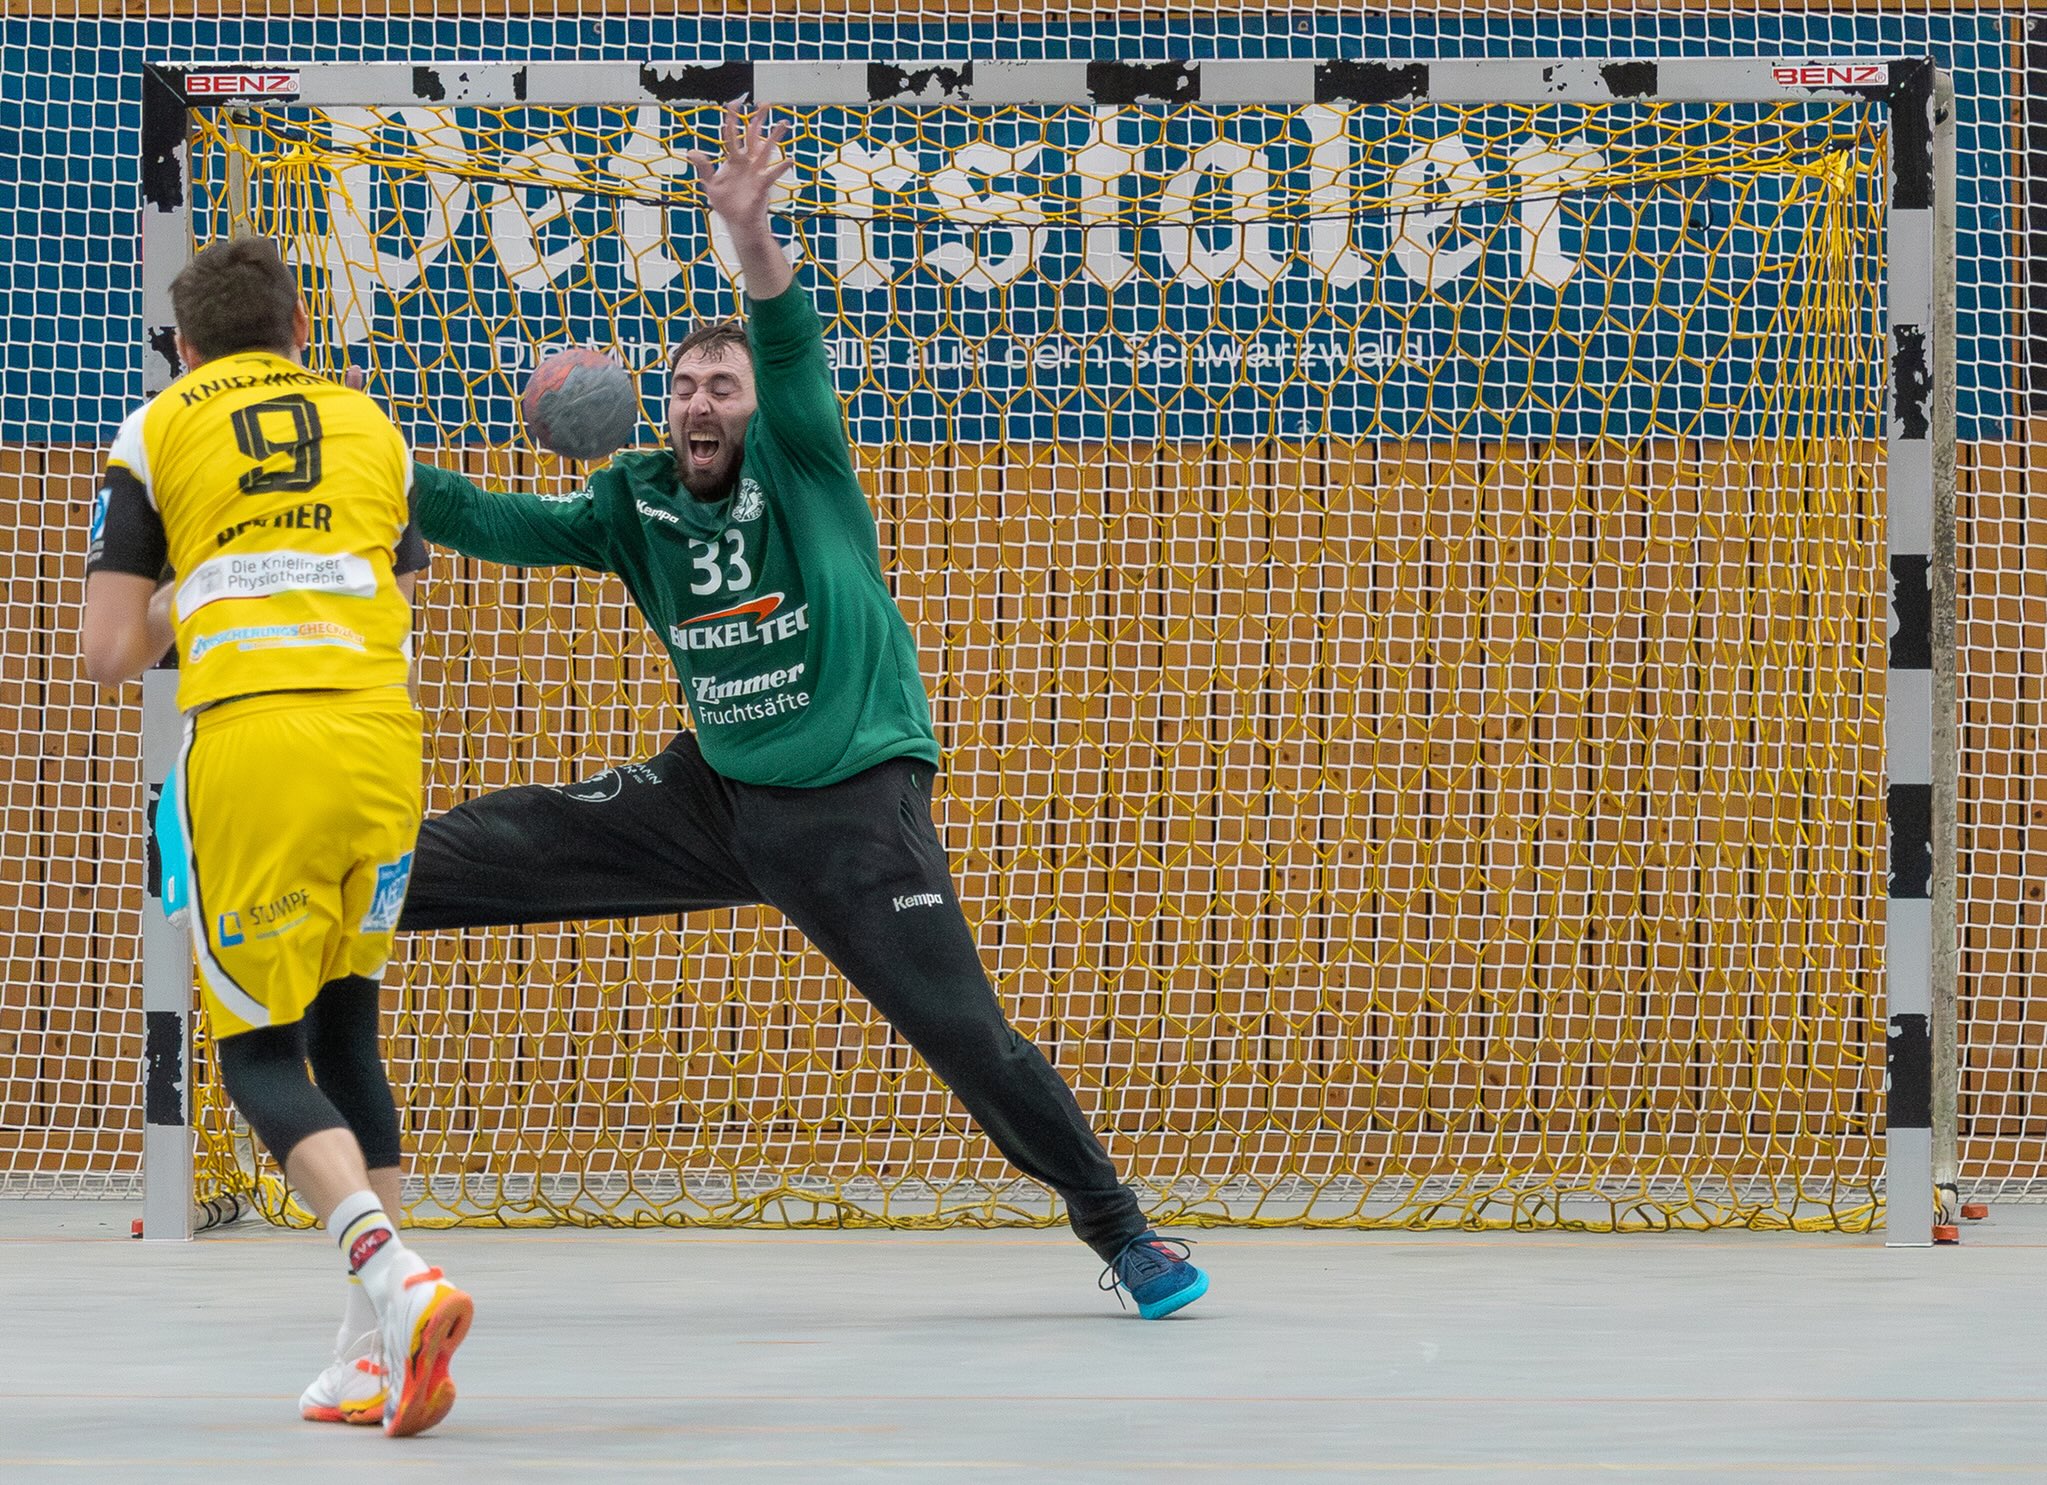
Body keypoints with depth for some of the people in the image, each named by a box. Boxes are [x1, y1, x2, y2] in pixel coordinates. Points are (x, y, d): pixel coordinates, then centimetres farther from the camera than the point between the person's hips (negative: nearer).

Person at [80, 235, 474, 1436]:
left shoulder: (158, 433, 12)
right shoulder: (372, 428, 21)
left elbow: (112, 654, 6)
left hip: (250, 738, -3)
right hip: (383, 738, 3)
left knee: (262, 1055, 3)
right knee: (346, 1030, 18)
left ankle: (393, 1276, -24)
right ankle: (378, 1356, 11)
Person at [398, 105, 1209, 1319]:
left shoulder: (801, 465, -9)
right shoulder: (640, 503, 4)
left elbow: (794, 352, -26)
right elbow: (509, 528, 3)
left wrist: (752, 239, -45)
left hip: (854, 809, -5)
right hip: (714, 796, 5)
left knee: (966, 1033, -10)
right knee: (503, 843, 0)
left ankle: (1121, 1233, 1)